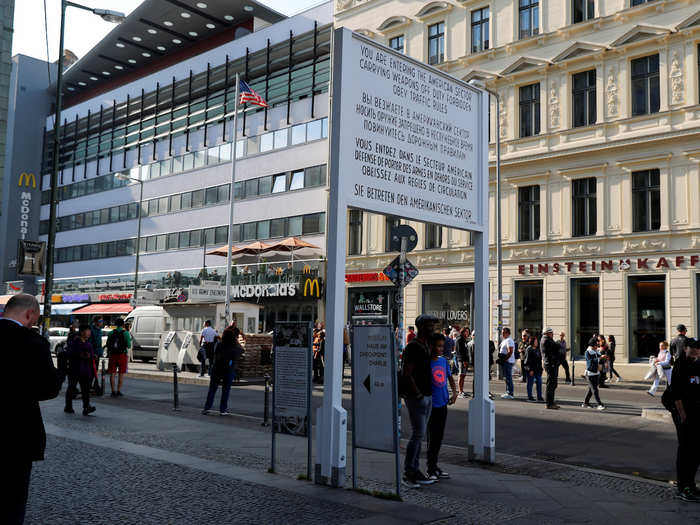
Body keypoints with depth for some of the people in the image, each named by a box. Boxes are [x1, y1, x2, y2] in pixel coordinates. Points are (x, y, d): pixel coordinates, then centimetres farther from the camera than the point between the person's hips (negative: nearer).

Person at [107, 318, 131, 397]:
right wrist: (130, 339, 11)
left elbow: (108, 345, 11)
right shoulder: (125, 333, -6)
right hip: (122, 355, -2)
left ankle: (113, 391, 8)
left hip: (112, 355, 2)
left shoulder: (111, 333, 4)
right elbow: (128, 345, -7)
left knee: (112, 374, 8)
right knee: (121, 374, 5)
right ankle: (118, 391, 3)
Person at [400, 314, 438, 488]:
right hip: (416, 397, -9)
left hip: (427, 397, 9)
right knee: (418, 434, -9)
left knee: (419, 435, 11)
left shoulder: (425, 346, 15)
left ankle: (415, 471, 17)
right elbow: (406, 374, -19)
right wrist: (419, 395, -18)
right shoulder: (413, 347, -15)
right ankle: (407, 474, -3)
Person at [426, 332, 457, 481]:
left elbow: (450, 378, 19)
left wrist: (454, 392, 7)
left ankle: (434, 465, 25)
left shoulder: (444, 361, 7)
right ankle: (431, 470, 7)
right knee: (432, 438, -2)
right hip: (431, 405, -6)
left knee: (439, 438, 13)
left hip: (443, 404, 6)